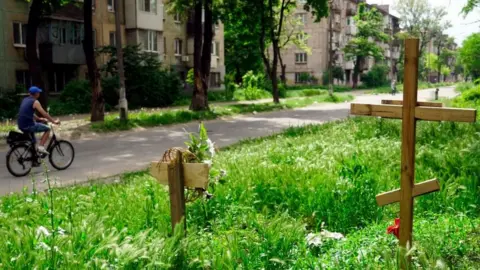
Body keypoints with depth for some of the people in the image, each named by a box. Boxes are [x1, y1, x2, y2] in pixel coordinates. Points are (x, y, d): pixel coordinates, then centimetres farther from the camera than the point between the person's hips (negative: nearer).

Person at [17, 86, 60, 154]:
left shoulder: (25, 100, 17)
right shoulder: (35, 102, -8)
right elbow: (45, 114, -10)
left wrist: (39, 119, 35)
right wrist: (54, 121, -2)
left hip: (21, 126, 9)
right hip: (28, 126, -9)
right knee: (47, 129, 3)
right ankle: (41, 147, -5)